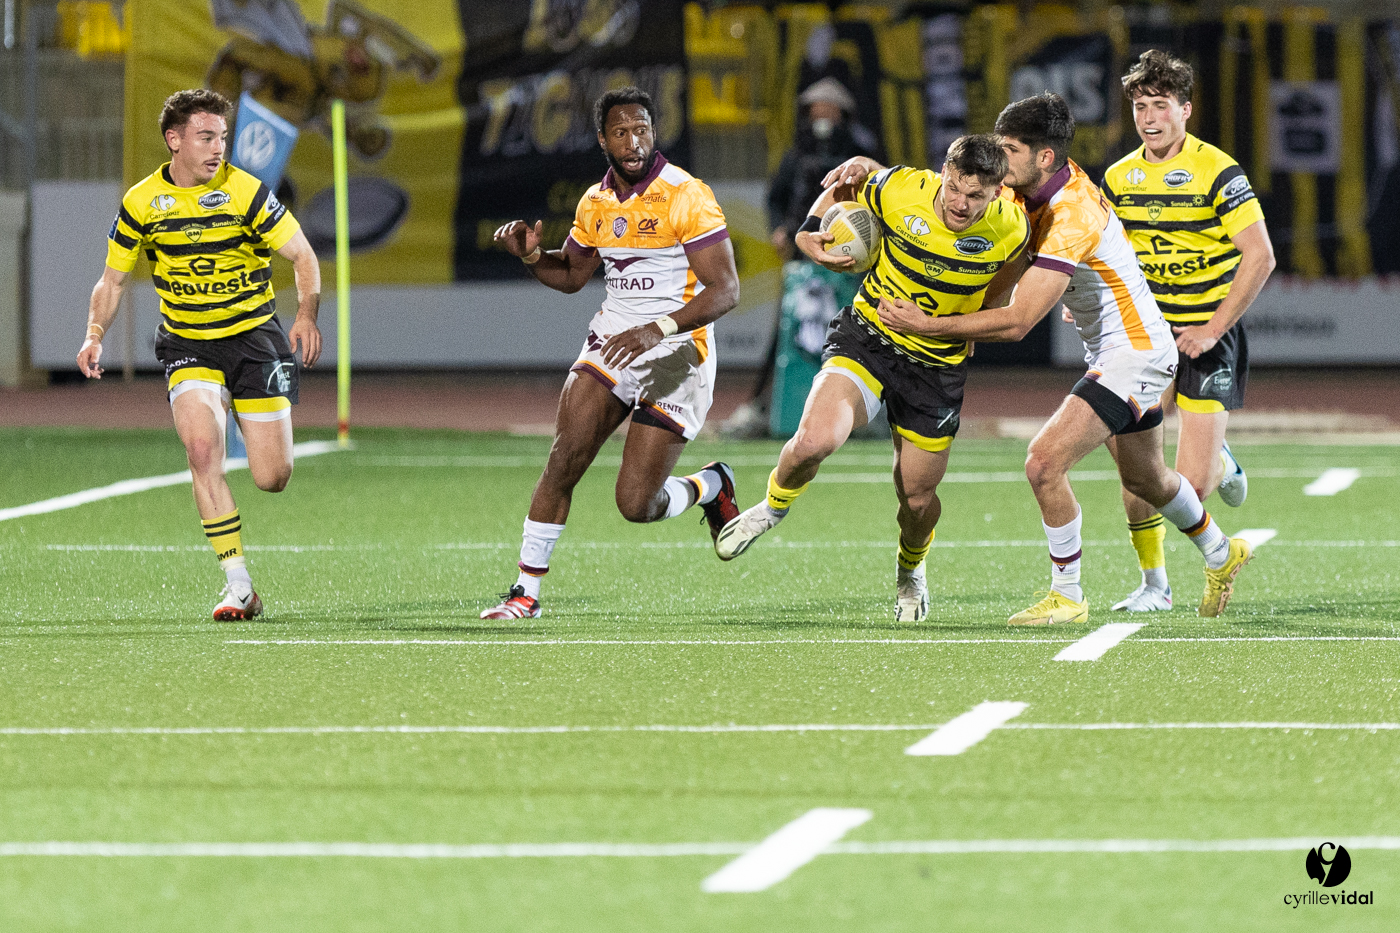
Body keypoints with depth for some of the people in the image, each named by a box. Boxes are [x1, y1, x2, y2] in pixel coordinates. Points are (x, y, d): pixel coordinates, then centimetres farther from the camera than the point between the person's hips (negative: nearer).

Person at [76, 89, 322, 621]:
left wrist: (307, 316, -22)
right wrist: (95, 333, -8)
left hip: (253, 335, -1)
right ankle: (238, 586, -18)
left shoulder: (245, 192, -9)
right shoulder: (141, 203, -2)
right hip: (186, 346, 1)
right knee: (202, 449, -24)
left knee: (273, 478, -5)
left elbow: (303, 257, -5)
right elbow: (112, 279, 9)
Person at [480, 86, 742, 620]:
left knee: (636, 505, -7)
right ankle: (527, 590, 0)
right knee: (564, 460, -10)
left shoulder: (687, 197, -14)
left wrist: (658, 329, -30)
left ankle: (711, 487, 25)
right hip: (613, 338, 5)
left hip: (674, 351, -5)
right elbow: (572, 275, 24)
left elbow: (725, 289, -17)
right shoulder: (595, 203, 7)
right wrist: (530, 256, 2)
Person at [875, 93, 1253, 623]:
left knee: (1045, 462, -19)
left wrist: (929, 325, -33)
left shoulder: (1072, 220, -30)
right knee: (1144, 480, 28)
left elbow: (1017, 322, -34)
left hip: (1134, 353, -10)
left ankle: (1067, 597, -6)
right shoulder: (1033, 192, -2)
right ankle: (1221, 554, 52)